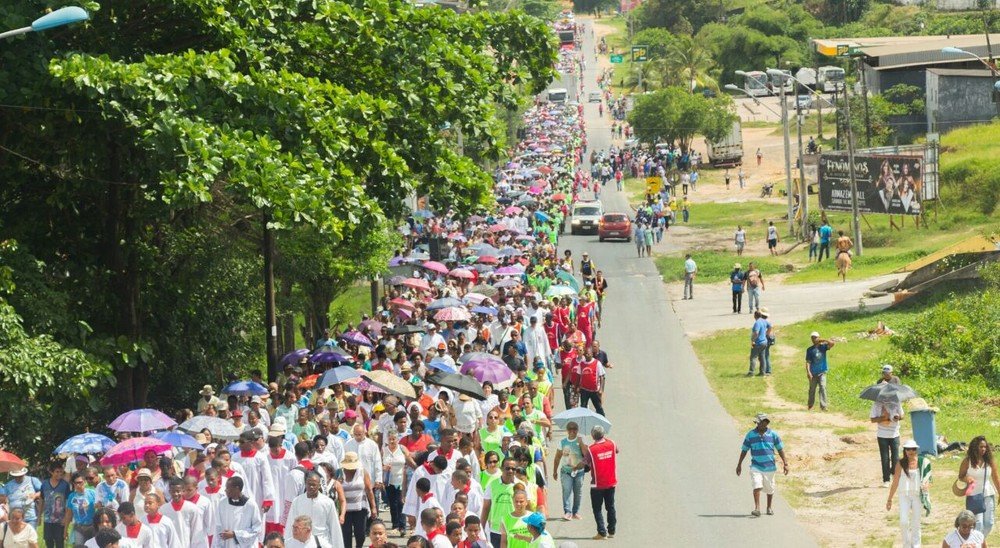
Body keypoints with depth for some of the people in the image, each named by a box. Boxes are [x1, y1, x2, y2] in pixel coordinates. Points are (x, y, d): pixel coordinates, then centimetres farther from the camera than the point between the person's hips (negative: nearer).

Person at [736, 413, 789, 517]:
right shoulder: (750, 435, 0)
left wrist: (785, 463, 1)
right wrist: (739, 465, 10)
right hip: (756, 466, -2)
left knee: (769, 489, 12)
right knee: (757, 486, -20)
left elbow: (780, 449, 6)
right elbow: (744, 450, 8)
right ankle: (757, 508, -22)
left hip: (769, 467, 2)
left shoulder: (773, 434, 1)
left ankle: (769, 508, 33)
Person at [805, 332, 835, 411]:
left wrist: (823, 340, -9)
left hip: (822, 372, 0)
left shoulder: (823, 347, 4)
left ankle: (823, 406, -16)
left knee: (823, 387, -13)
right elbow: (808, 362, -1)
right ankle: (810, 406, 21)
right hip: (813, 373, 0)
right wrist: (808, 372, -12)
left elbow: (832, 344, -10)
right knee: (812, 389, 8)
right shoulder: (810, 350, 2)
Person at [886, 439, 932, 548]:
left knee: (916, 523, 7)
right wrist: (889, 499, 6)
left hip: (917, 495, 0)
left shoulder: (923, 463, -3)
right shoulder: (901, 464, -2)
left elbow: (928, 479, 3)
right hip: (904, 494, 0)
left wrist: (926, 485, -22)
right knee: (904, 522, -8)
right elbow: (895, 482, 4)